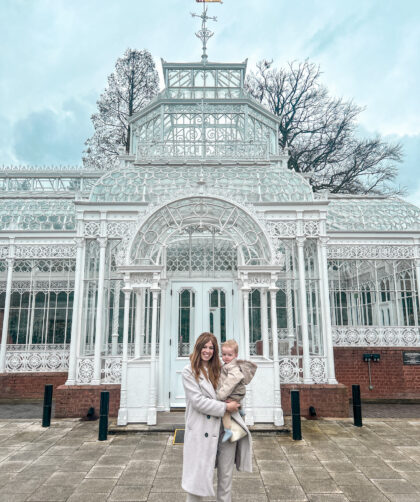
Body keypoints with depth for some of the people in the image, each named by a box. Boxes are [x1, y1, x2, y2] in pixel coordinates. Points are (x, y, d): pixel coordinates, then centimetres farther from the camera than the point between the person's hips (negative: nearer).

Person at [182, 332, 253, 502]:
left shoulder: (218, 370, 11)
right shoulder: (189, 371, -6)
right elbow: (197, 401, -14)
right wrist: (225, 407, -14)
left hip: (226, 426, 5)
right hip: (202, 430, -5)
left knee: (226, 475, 12)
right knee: (198, 475, 3)